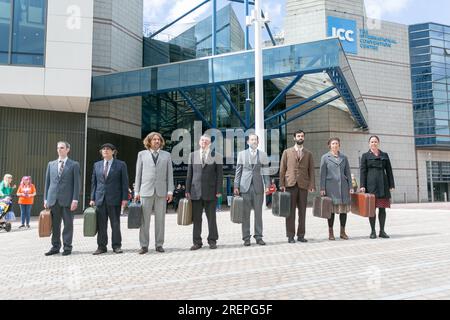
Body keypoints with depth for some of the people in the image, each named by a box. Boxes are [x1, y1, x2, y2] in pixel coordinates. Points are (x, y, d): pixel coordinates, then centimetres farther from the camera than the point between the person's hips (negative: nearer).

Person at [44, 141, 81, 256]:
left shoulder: (74, 165, 2)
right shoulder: (51, 164, 14)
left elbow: (77, 183, -2)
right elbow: (47, 182, 14)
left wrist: (75, 199, -10)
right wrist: (46, 198, 8)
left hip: (67, 199, -3)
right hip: (53, 199, 4)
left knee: (68, 224, 2)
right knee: (54, 225, 7)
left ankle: (67, 247, 10)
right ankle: (55, 247, 17)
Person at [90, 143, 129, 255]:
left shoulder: (121, 165, 1)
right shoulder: (97, 165, 13)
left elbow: (124, 182, -1)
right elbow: (93, 182, 14)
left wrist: (124, 198, -7)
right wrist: (92, 198, 7)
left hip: (114, 199, -3)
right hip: (100, 198, 3)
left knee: (115, 224, 3)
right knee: (101, 225, 6)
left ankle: (116, 246, 12)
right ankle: (101, 246, 15)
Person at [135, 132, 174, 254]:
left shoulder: (166, 155, 12)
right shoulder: (142, 154, 10)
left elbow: (170, 174, 8)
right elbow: (138, 174, 8)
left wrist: (170, 191, 0)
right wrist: (136, 191, 2)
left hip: (161, 191, 1)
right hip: (146, 190, -1)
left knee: (160, 219, 4)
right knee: (144, 220, -1)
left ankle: (159, 245, 13)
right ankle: (144, 246, 7)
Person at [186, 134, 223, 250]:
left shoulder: (216, 156, 4)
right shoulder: (193, 155, 11)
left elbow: (219, 174, 1)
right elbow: (189, 174, 10)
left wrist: (218, 191, -6)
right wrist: (187, 190, 4)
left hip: (210, 192, -2)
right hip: (196, 191, 2)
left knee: (211, 217, 4)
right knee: (196, 218, 4)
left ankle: (212, 241, 16)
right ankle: (197, 242, 13)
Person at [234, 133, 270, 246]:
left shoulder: (263, 155, 10)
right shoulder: (242, 154, 8)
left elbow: (265, 171, 7)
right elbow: (238, 171, 6)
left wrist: (267, 185, -2)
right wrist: (236, 186, 0)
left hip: (258, 186, 1)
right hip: (245, 186, -1)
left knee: (258, 212, 4)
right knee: (245, 213, 2)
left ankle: (258, 236, 13)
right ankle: (246, 237, 9)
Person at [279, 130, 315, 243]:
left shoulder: (308, 154, 13)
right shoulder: (287, 152, 9)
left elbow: (311, 170, 9)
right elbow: (282, 169, 5)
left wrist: (311, 185, -2)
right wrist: (282, 184, -3)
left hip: (303, 185, 2)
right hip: (290, 185, -1)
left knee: (302, 211, 4)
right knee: (290, 211, 0)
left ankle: (301, 235, 13)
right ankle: (290, 235, 6)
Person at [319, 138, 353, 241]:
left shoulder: (344, 157, 11)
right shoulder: (325, 157, 2)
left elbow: (348, 173, 11)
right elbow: (322, 174, 0)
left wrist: (350, 186, 5)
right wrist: (322, 188, -5)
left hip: (343, 186, 3)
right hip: (331, 186, -3)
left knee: (344, 208, 4)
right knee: (331, 209, 0)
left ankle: (343, 232, 16)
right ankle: (330, 233, 11)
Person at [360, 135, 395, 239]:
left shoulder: (385, 155, 13)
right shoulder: (365, 156, 6)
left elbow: (389, 171, 12)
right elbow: (362, 171, 0)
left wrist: (391, 185, 5)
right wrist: (362, 186, -8)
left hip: (383, 184, 3)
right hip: (371, 184, -2)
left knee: (382, 208, 3)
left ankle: (382, 231, 10)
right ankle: (373, 231, 6)